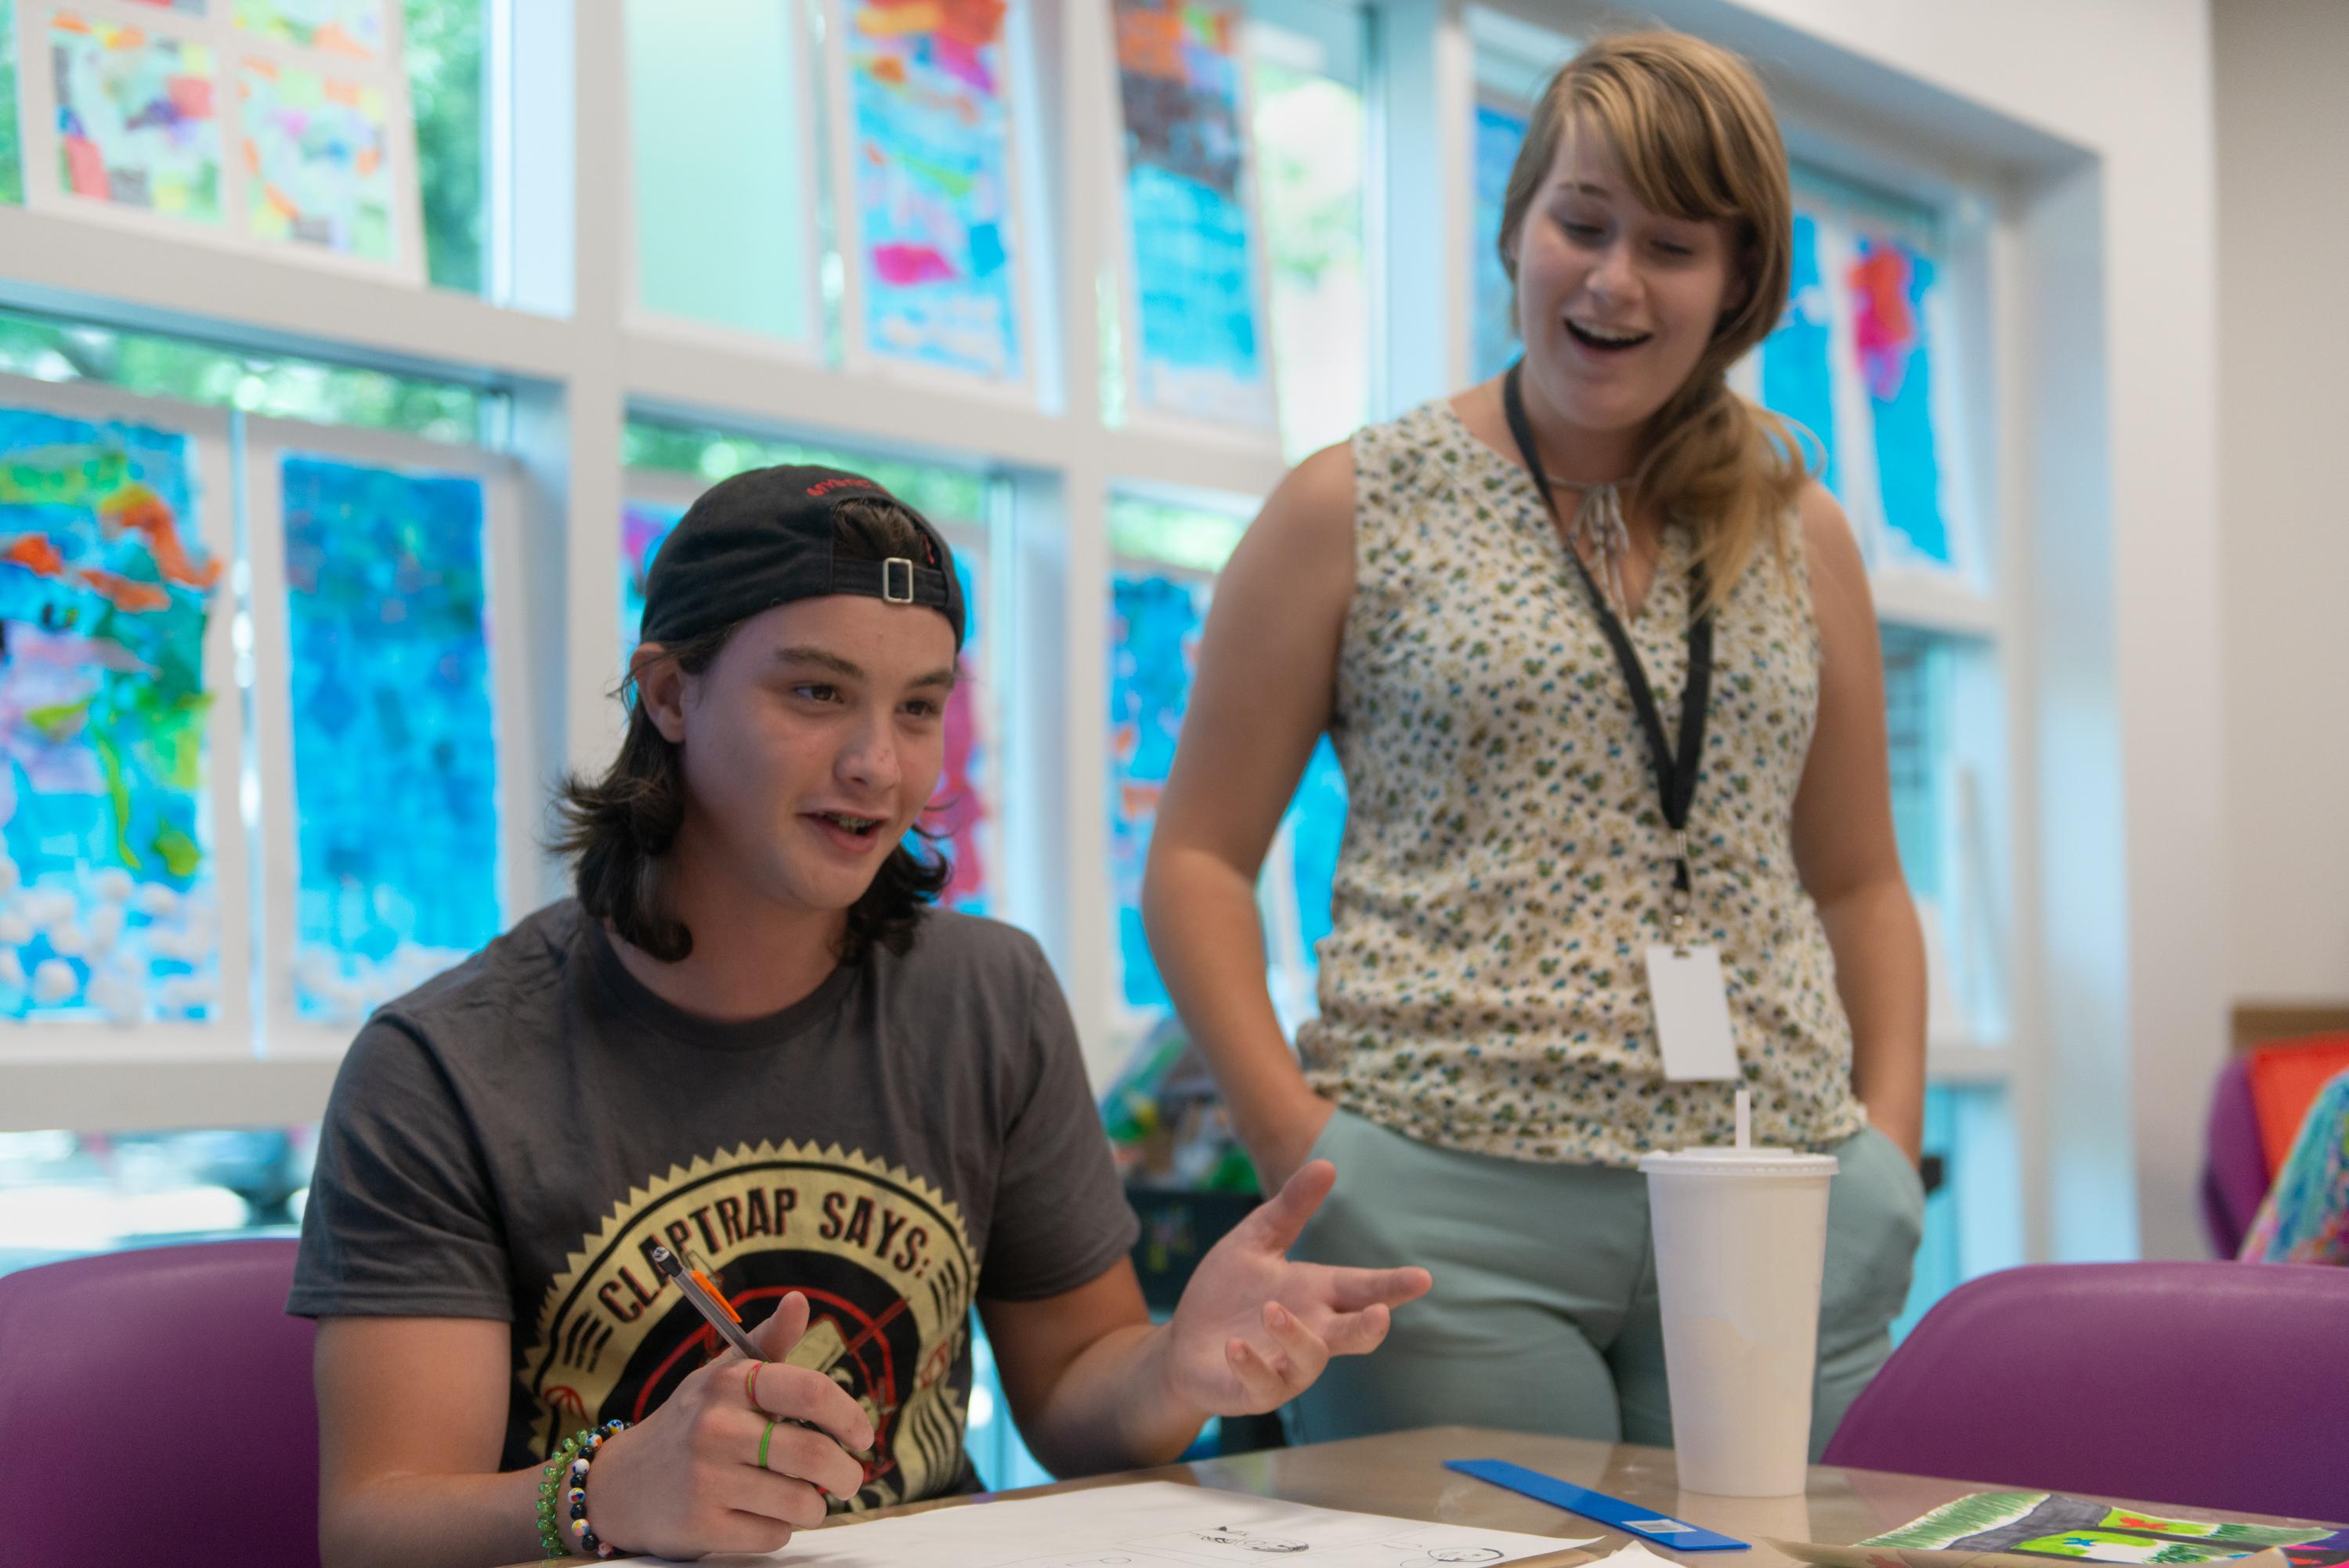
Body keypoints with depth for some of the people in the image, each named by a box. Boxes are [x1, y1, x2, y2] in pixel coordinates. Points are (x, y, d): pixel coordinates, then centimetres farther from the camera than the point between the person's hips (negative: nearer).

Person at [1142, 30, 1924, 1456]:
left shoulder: (1804, 541, 13)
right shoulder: (1355, 511, 3)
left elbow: (1860, 883, 17)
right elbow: (1199, 861, 2)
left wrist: (1888, 1150, 3)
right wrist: (1305, 1148, -8)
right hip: (1449, 1205, -3)